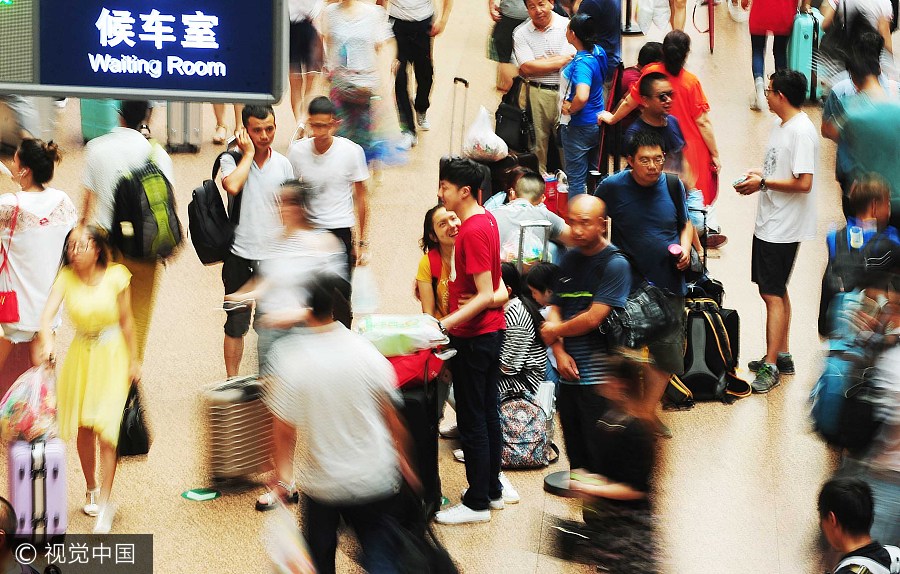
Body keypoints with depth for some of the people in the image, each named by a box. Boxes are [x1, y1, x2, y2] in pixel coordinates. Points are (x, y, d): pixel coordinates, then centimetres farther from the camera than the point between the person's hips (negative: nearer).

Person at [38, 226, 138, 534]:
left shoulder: (115, 277, -11)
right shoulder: (66, 279, -9)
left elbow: (126, 320, -2)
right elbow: (47, 314, -22)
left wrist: (133, 360, 2)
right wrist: (48, 342, -41)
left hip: (112, 356, -2)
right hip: (80, 356, 2)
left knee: (105, 430, -10)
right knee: (83, 430, 11)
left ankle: (104, 503, -4)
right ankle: (91, 490, 33)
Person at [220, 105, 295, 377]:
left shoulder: (282, 165, 3)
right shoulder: (232, 159, -6)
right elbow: (232, 186, -29)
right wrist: (249, 153, -17)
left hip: (274, 257, 3)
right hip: (240, 255, -2)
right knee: (236, 324, 5)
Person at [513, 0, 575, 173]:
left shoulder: (567, 26, -1)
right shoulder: (521, 34, 4)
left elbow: (570, 59, -10)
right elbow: (527, 67, -6)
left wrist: (537, 66, -9)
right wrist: (559, 61, -7)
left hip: (564, 93, -1)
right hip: (537, 94, 1)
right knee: (538, 140, 5)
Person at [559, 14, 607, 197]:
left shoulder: (582, 63, -27)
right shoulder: (598, 52, -1)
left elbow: (582, 97, -43)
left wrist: (570, 109, -24)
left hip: (578, 127, -9)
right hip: (597, 122, 9)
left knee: (576, 179, 3)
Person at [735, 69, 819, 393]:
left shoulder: (802, 132, -20)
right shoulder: (780, 126, 11)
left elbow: (803, 183, -24)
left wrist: (763, 183, -17)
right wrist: (757, 175, 3)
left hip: (783, 228, -10)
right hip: (769, 222, 10)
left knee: (773, 294, -7)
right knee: (775, 290, 17)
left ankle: (771, 366, -3)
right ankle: (781, 355, 28)